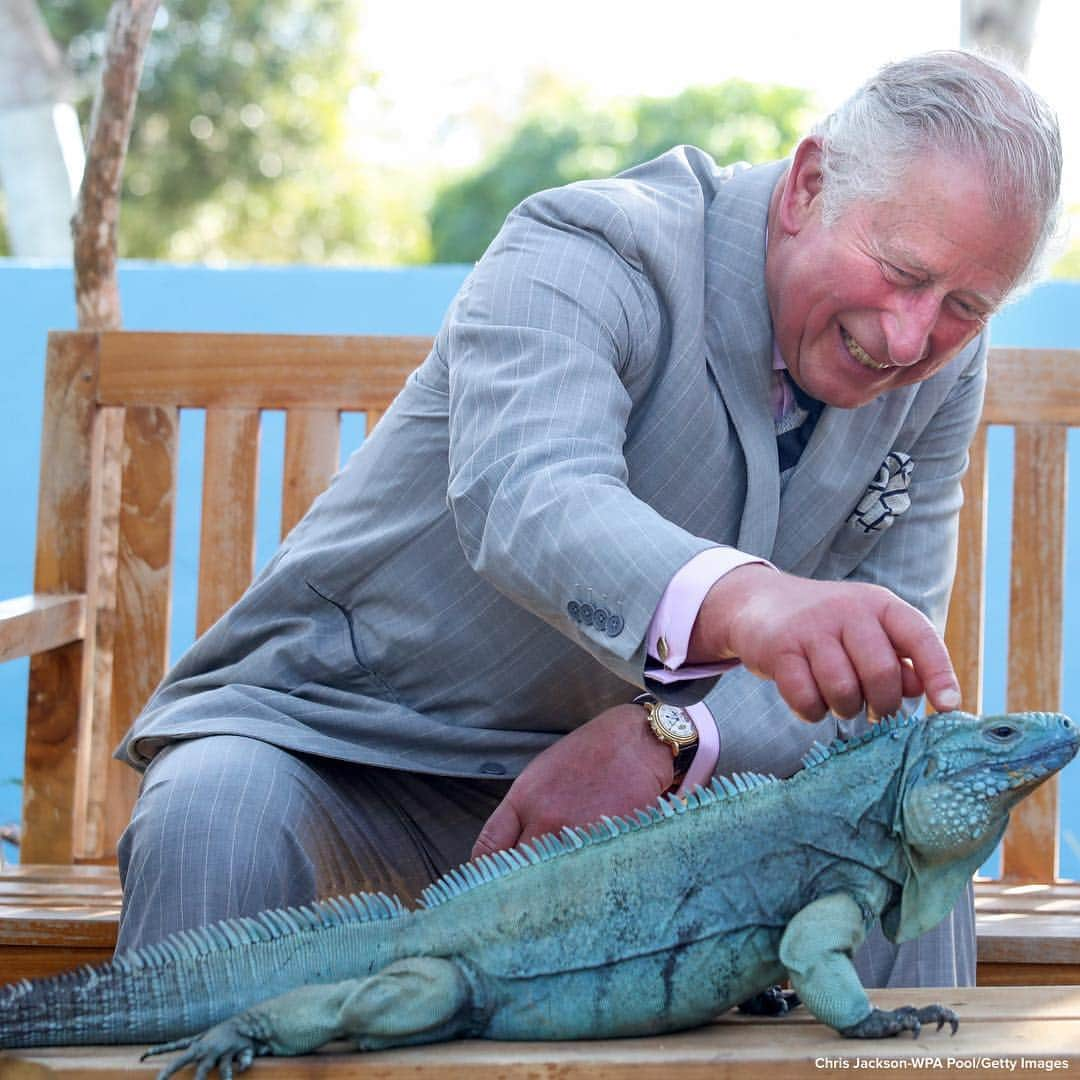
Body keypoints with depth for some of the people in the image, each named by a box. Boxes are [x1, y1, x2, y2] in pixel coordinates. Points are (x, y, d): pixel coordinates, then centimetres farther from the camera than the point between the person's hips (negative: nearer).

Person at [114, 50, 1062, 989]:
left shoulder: (941, 368, -2)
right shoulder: (591, 254, -21)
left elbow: (890, 653, -7)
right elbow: (522, 497, -42)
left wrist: (669, 735, -26)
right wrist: (734, 599, -64)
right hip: (339, 730, -4)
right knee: (213, 818, -34)